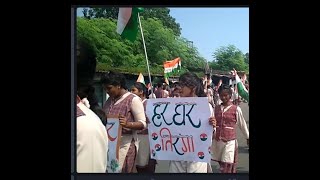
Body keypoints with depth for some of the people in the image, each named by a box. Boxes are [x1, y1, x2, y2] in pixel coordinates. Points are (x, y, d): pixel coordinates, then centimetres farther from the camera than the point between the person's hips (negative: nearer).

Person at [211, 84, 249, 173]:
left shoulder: (236, 109, -3)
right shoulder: (216, 108, 6)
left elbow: (242, 125, 7)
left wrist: (247, 137, 16)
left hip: (230, 141, -4)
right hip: (217, 141, 4)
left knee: (226, 169, -7)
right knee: (222, 166, 11)